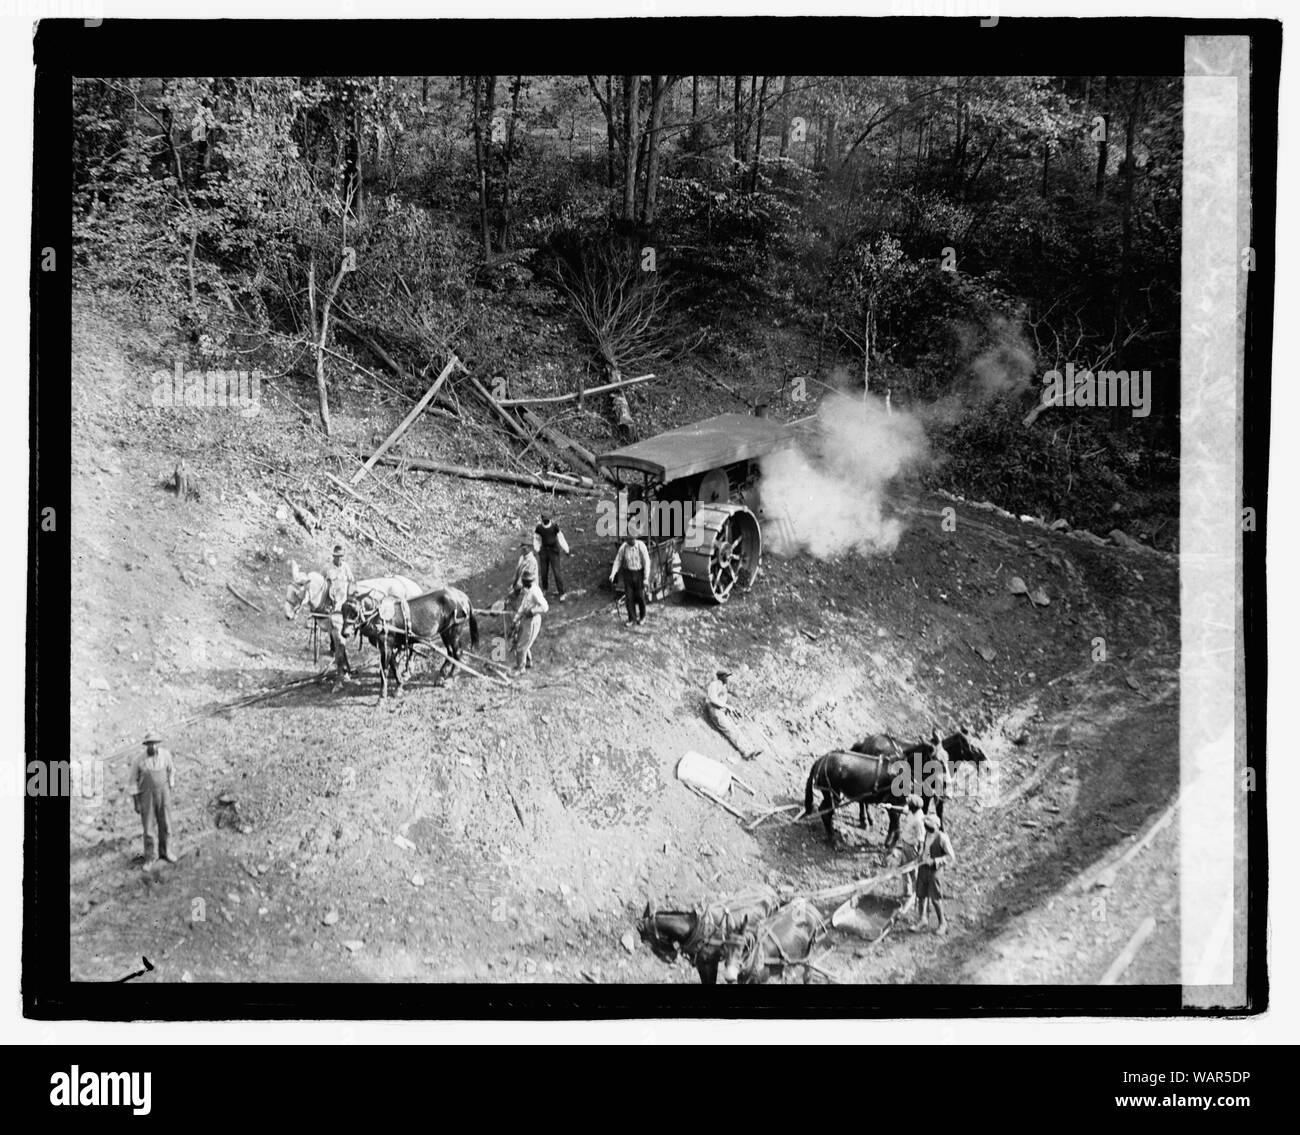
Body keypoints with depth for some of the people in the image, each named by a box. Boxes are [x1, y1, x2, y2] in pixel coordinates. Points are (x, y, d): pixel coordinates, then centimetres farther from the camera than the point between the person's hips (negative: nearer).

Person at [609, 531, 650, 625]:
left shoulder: (641, 546, -20)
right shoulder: (623, 547, -11)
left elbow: (647, 562, -16)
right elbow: (618, 561, -1)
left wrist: (646, 579, -18)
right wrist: (612, 574, -13)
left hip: (639, 574, -2)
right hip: (628, 574, 2)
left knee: (640, 597, 7)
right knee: (629, 596, 1)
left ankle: (642, 616, 30)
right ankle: (632, 618, 16)